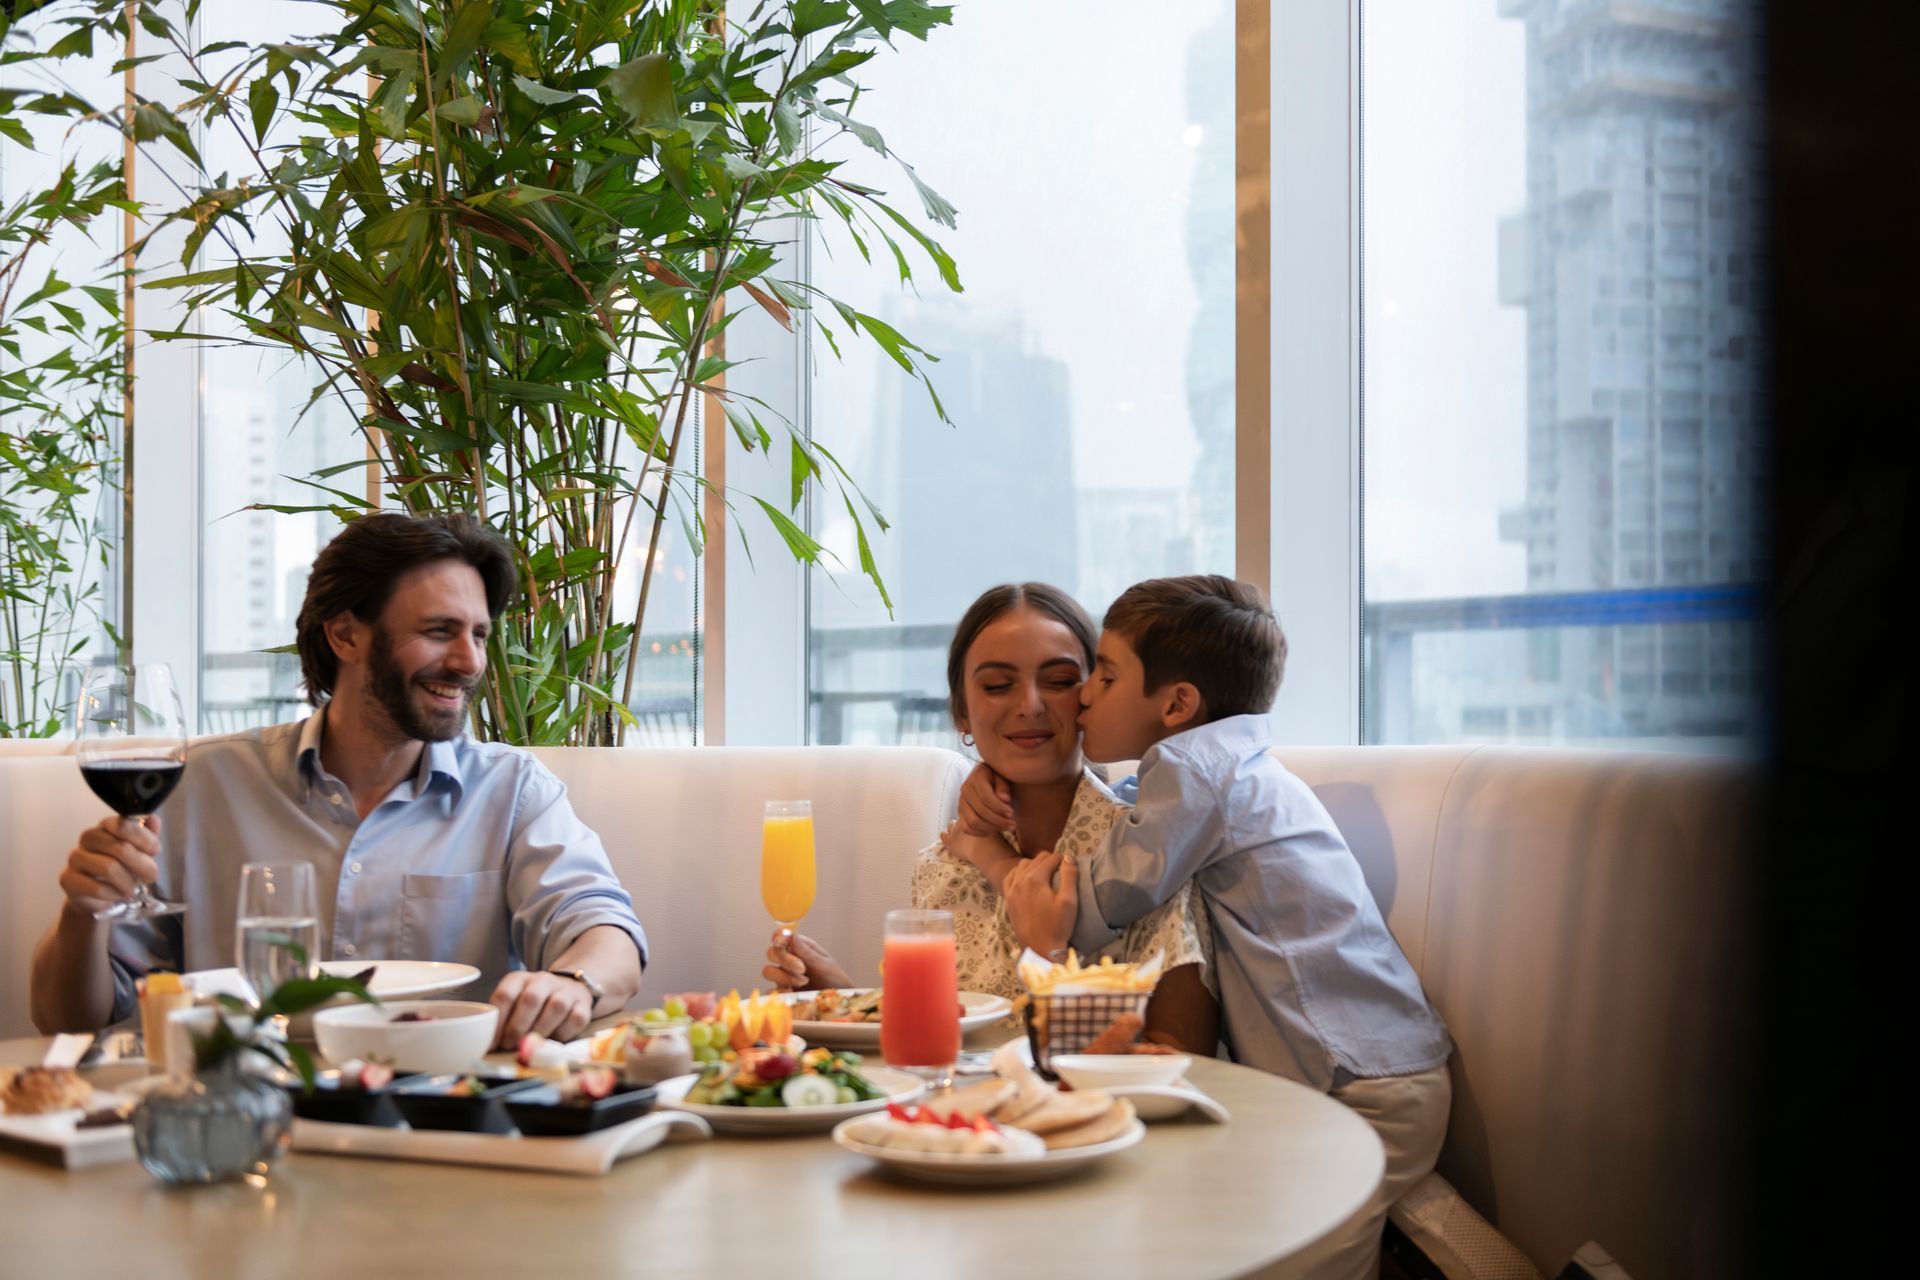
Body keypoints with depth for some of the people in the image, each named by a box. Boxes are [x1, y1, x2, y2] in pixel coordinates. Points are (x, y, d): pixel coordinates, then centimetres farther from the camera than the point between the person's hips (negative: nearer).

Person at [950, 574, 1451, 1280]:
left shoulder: (1193, 765, -11)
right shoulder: (1226, 765, 19)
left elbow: (1068, 918, -11)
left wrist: (985, 852, 7)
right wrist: (1005, 797, 12)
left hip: (1360, 1091, -10)